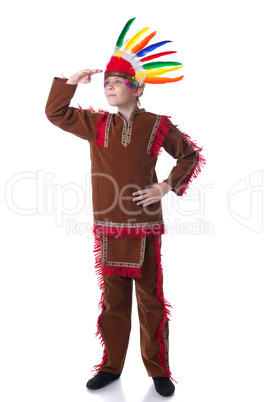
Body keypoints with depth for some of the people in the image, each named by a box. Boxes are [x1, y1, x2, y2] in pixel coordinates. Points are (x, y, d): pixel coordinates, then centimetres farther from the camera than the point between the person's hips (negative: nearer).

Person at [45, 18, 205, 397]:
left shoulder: (157, 126, 0)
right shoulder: (96, 124, 7)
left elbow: (191, 156, 9)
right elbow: (55, 113, 13)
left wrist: (166, 186, -3)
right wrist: (70, 80, 0)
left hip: (145, 227, -2)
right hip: (108, 228, 3)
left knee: (151, 301, 7)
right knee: (113, 301, 12)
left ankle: (159, 370, 24)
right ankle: (111, 366, 29)